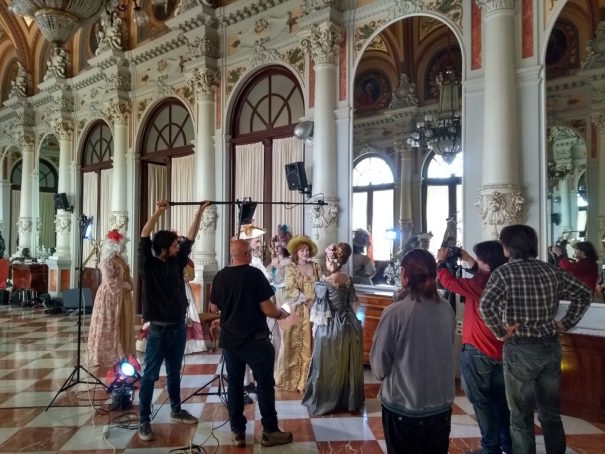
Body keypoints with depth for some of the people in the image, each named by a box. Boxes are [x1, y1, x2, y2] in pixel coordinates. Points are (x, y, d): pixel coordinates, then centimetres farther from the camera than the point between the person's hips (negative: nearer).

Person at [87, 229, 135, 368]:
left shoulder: (121, 259, 10)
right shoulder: (107, 261, -16)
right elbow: (110, 281, -22)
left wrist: (129, 286, 1)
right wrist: (126, 285, -14)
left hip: (122, 297, 9)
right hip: (111, 297, -9)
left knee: (121, 327, 13)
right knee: (109, 327, 0)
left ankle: (119, 353, 22)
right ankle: (105, 355, 10)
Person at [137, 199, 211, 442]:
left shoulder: (176, 262, 4)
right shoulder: (148, 265, -10)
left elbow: (191, 238, 9)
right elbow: (143, 238, -23)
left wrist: (200, 212, 8)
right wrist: (158, 212, -29)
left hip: (179, 326, 5)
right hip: (159, 329, -5)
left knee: (174, 372, 19)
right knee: (150, 375, 3)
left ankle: (176, 410, 34)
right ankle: (144, 421, 14)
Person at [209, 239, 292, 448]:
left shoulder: (220, 276, -1)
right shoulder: (254, 274, -15)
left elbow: (214, 308, 10)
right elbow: (268, 309, -16)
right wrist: (281, 313, 5)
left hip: (229, 340, 5)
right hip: (255, 340, -5)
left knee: (234, 384, 14)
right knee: (265, 384, 8)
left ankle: (237, 432, 22)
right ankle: (269, 432, 16)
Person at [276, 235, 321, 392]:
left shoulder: (315, 267, 10)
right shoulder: (290, 268, 1)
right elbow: (291, 289, -8)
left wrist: (315, 300, -10)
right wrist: (307, 298, -14)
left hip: (311, 311, 2)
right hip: (294, 311, -2)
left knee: (308, 344, 3)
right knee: (293, 344, 3)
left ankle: (304, 380, 12)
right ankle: (291, 378, 15)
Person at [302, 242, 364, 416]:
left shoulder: (323, 283, -19)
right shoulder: (348, 279, -1)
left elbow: (320, 310, -14)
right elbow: (353, 304, 8)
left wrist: (315, 326, -1)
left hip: (330, 327, -5)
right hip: (349, 325, 5)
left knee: (328, 366, 10)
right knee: (348, 365, 17)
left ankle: (324, 402, 23)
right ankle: (349, 400, 31)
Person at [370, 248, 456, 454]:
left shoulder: (395, 312, -21)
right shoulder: (447, 310, -6)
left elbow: (379, 362, -12)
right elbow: (448, 350, 8)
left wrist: (383, 375, 9)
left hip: (404, 407, -4)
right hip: (442, 404, 4)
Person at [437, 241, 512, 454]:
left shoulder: (481, 283, -21)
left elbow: (450, 282, -13)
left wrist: (441, 261, 1)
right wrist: (470, 262, 18)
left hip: (477, 351, -7)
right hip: (500, 350, 8)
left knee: (481, 400, 5)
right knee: (500, 400, 17)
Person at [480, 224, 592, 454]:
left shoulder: (504, 272, -13)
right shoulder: (552, 271, 4)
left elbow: (486, 305, -27)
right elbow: (584, 293, 11)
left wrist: (499, 332, -14)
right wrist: (566, 323, 10)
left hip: (520, 350, -5)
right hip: (551, 348, 5)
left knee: (521, 417, 8)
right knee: (551, 413, 20)